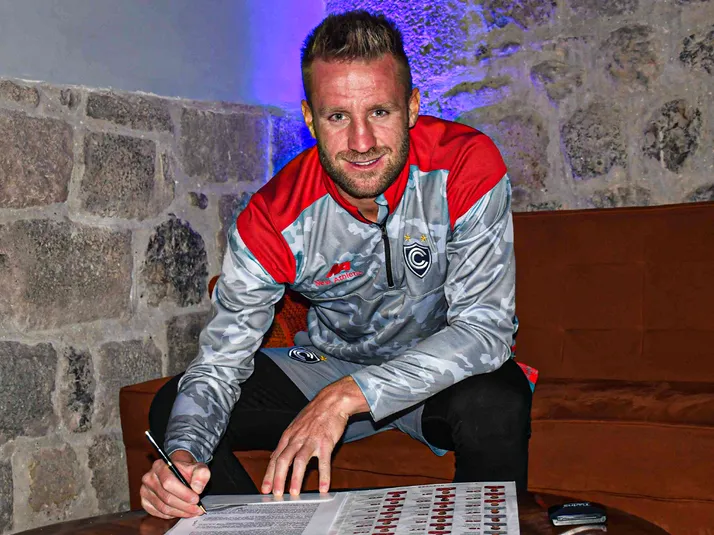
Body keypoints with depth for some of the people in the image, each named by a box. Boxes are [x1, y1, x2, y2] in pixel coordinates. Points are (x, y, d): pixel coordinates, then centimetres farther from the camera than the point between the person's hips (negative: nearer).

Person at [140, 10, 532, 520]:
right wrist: (182, 454, -40)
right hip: (331, 361, 3)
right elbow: (220, 362, -17)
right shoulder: (273, 220, -20)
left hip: (446, 370, -2)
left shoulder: (467, 165, -25)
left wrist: (349, 396, -39)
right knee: (175, 411, -10)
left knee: (496, 403, -37)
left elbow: (486, 325, -29)